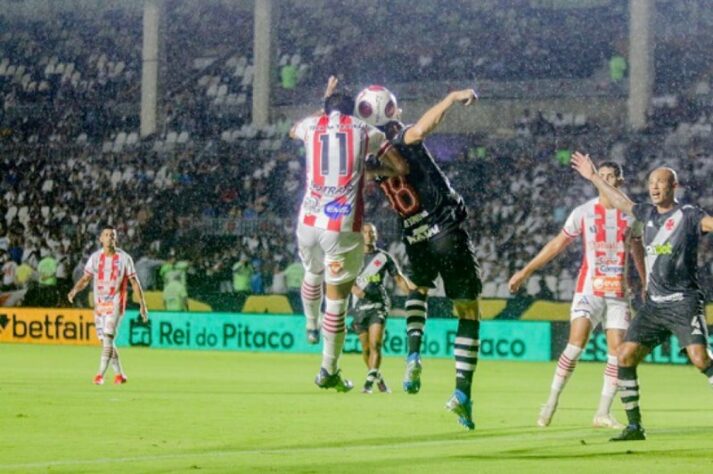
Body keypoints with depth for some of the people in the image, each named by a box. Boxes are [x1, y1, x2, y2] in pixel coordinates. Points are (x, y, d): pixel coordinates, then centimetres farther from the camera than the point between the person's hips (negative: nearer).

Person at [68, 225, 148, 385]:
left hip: (115, 304, -4)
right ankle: (119, 374, 20)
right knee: (105, 341, 7)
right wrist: (75, 290, -15)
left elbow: (134, 282, 1)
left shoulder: (124, 258, -3)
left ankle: (100, 375, -18)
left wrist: (142, 305, -2)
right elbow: (85, 278, 6)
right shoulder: (95, 257, 5)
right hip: (99, 304, 4)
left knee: (108, 338, -17)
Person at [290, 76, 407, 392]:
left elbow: (293, 132, 35)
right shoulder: (365, 132, 3)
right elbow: (399, 169, 4)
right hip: (343, 226, -3)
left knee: (313, 272, 33)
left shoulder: (311, 125, 9)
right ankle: (329, 371, 10)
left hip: (309, 221, 3)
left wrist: (325, 102, 44)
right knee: (337, 297, 4)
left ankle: (311, 326, 56)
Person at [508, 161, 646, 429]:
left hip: (618, 292, 2)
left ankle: (603, 413, 2)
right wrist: (525, 272, 3)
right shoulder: (583, 213, 0)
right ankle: (552, 402, -7)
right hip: (589, 289, -2)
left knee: (617, 350, -4)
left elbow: (638, 252, 19)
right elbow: (557, 245, 5)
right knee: (577, 344, -17)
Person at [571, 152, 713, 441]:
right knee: (626, 355, -1)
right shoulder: (648, 214, 14)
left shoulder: (688, 215, -4)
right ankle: (634, 426, 6)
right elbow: (621, 202, 30)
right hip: (654, 305, 7)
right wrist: (594, 177, 37)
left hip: (684, 302, -7)